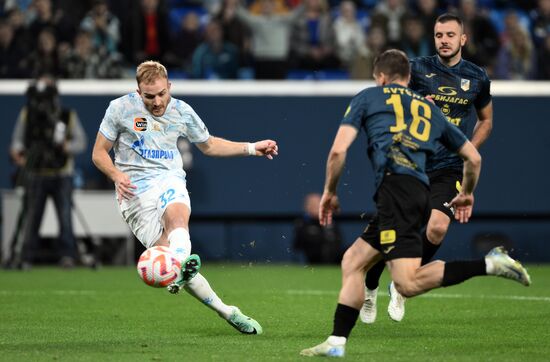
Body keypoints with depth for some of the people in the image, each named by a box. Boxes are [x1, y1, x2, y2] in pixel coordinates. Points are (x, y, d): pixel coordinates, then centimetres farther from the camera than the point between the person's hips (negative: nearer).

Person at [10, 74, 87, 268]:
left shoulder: (68, 116, 0)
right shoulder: (26, 115, 4)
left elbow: (81, 142, 0)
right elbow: (18, 138, 8)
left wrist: (67, 146, -19)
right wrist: (17, 150, -14)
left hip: (62, 175, -1)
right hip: (36, 175, 1)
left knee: (65, 216, -5)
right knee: (32, 217, 0)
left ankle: (67, 256, 0)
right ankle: (25, 257, 5)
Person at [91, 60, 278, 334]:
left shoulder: (182, 112, 12)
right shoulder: (120, 108, 2)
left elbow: (208, 145, 28)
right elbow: (99, 153, 8)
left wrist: (252, 148, 20)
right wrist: (116, 175, -13)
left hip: (169, 179, 2)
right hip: (134, 189, -2)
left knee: (176, 216, -36)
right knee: (167, 252, -17)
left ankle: (180, 267, -65)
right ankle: (227, 313, -13)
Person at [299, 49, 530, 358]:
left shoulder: (369, 97, 17)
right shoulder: (430, 109, 30)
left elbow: (339, 150, 6)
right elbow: (474, 158, 33)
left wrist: (330, 192, 21)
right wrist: (467, 195, 52)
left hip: (395, 186, -7)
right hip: (421, 193, 7)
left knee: (408, 284, -17)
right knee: (353, 262, 16)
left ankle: (489, 264, -24)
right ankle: (336, 343, 10)